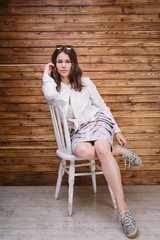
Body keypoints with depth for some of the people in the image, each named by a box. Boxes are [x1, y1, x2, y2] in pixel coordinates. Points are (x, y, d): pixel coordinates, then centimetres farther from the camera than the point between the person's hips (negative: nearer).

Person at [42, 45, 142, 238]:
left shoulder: (85, 83, 7)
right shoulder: (53, 86, 7)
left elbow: (102, 106, 11)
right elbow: (50, 95, -21)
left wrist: (117, 130, 6)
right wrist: (47, 75, -2)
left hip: (97, 121, 0)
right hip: (77, 131, 1)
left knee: (101, 148, -36)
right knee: (85, 151, -38)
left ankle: (123, 209, -34)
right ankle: (119, 151, -9)